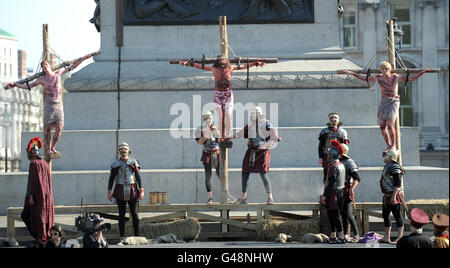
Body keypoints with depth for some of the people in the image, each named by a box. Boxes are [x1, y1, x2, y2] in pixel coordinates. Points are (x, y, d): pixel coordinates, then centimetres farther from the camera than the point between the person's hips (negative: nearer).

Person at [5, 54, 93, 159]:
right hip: (49, 104, -2)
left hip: (59, 104, 2)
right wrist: (15, 85, 0)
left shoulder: (58, 73, 10)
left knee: (59, 127, -5)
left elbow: (71, 67, 19)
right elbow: (28, 86, 10)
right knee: (48, 128, -6)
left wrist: (83, 59, 17)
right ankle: (47, 150, 1)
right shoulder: (42, 79, 3)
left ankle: (53, 148, 10)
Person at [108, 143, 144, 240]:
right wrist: (109, 192, 2)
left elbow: (138, 177, 3)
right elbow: (111, 178, 8)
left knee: (134, 214, -3)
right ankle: (122, 235, 8)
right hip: (120, 191, 1)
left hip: (132, 190, -1)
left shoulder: (133, 162, 4)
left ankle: (137, 235, 3)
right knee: (121, 214, 3)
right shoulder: (116, 164, 6)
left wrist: (141, 190, -4)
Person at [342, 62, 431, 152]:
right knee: (382, 126, 1)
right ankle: (388, 145, 17)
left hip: (393, 102, -4)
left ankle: (394, 145, -2)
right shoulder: (378, 78, 1)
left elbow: (410, 79, -7)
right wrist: (352, 73, 6)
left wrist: (421, 72, -17)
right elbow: (364, 78, 8)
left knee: (390, 125, -15)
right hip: (383, 102, 4)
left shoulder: (395, 77, -6)